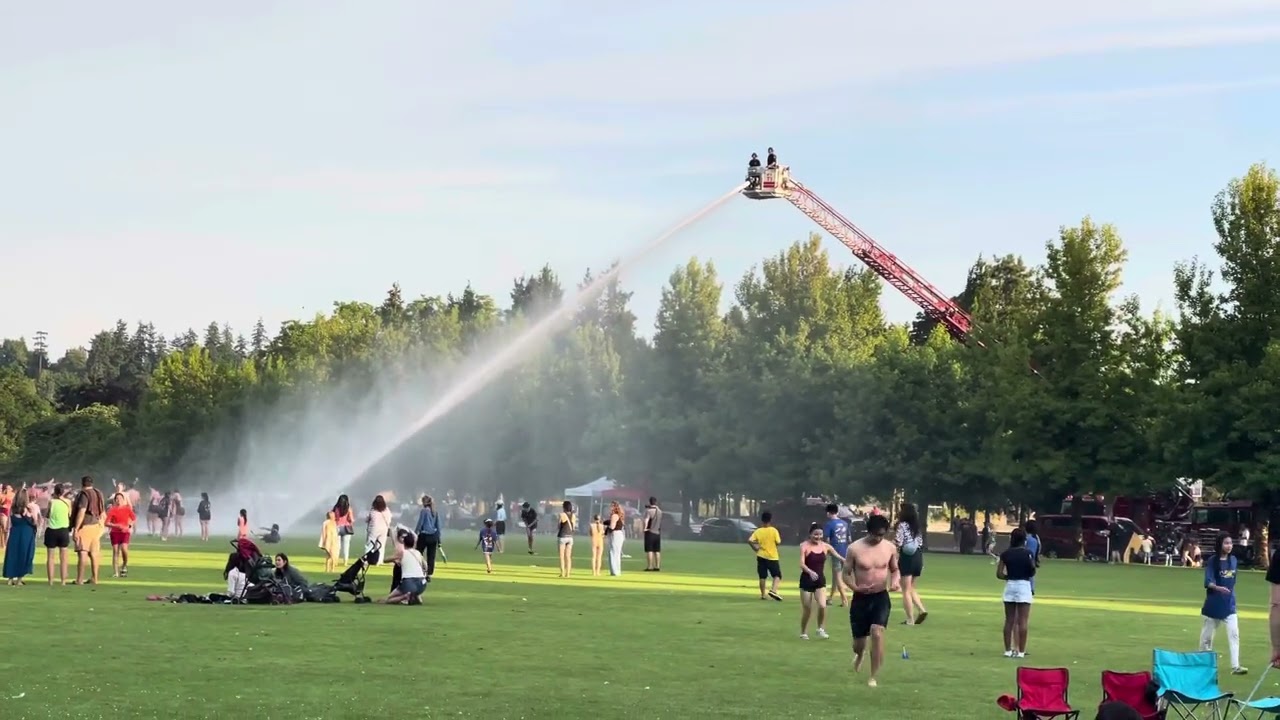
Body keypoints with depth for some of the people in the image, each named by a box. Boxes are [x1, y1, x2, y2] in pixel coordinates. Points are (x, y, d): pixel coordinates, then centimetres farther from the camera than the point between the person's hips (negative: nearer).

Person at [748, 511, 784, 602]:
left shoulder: (758, 531, -3)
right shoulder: (774, 530, -10)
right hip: (772, 557, -3)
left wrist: (755, 548, 4)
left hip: (761, 556, 3)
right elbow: (778, 542, -11)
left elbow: (750, 540, -11)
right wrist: (780, 538, 11)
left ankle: (763, 594, 14)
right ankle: (773, 590, -18)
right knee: (777, 575, 4)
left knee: (762, 577, 11)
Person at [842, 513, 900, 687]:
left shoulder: (890, 548, -3)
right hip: (860, 598, 0)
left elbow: (895, 570, 12)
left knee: (877, 632, -21)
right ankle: (859, 654, 49)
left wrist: (895, 581, -11)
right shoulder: (854, 548, -11)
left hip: (881, 597, 0)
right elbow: (846, 574, -4)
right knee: (859, 641, 8)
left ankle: (873, 677, -11)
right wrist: (856, 588, -23)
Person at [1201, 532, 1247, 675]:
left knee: (1234, 633, -8)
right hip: (1213, 603, -3)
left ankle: (1235, 666, -11)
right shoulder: (1212, 561, -11)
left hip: (1229, 604, 4)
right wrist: (1218, 588, -37)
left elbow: (1232, 580, 14)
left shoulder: (1234, 560, 3)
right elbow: (1208, 582, -19)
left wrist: (1230, 593, 14)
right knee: (1207, 635, 7)